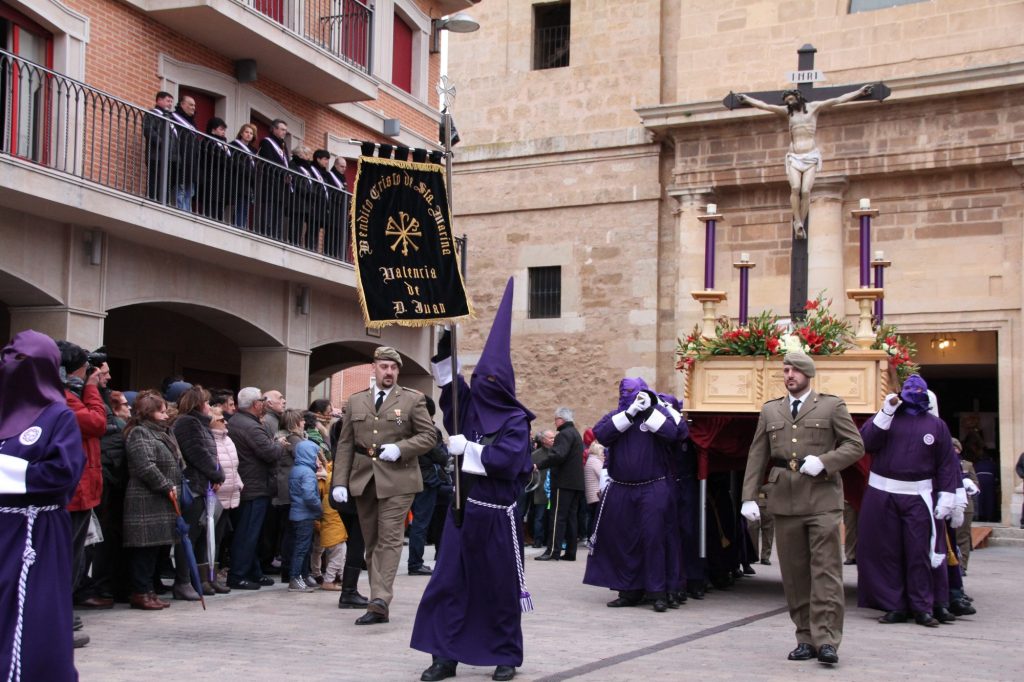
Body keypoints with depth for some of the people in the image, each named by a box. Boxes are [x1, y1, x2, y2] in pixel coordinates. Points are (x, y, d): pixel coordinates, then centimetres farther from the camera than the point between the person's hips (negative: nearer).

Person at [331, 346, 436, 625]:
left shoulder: (413, 400, 3)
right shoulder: (356, 401, 12)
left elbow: (429, 436, 1)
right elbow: (345, 444, 9)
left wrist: (399, 449, -14)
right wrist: (340, 482, 0)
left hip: (397, 480, -4)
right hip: (363, 480, 4)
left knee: (389, 540, -11)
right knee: (372, 543, 9)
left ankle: (380, 601, -15)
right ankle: (379, 603, 15)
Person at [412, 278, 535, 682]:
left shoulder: (516, 421, -8)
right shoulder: (469, 405, 7)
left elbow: (504, 460, -22)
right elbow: (447, 374, 8)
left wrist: (465, 448, -15)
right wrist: (448, 335, -3)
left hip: (497, 513, -5)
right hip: (463, 508, 5)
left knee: (500, 586, 4)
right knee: (448, 583, 2)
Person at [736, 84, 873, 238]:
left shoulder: (814, 107, 9)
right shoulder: (787, 111, 15)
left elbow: (838, 100, 7)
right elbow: (764, 105, 20)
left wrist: (859, 92, 4)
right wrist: (746, 98, 22)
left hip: (811, 156, -2)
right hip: (794, 157, 2)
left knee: (806, 191, -15)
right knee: (795, 188, -20)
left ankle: (801, 225, -12)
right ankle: (798, 223, -19)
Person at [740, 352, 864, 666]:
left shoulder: (832, 406, 6)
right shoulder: (770, 410, 15)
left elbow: (855, 445, 3)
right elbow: (757, 456, 13)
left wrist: (823, 461, -13)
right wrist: (749, 497, 4)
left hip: (822, 498, -3)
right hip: (785, 499, 3)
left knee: (825, 569, -8)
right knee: (794, 572, 5)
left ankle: (826, 639, -6)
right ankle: (805, 639, 11)